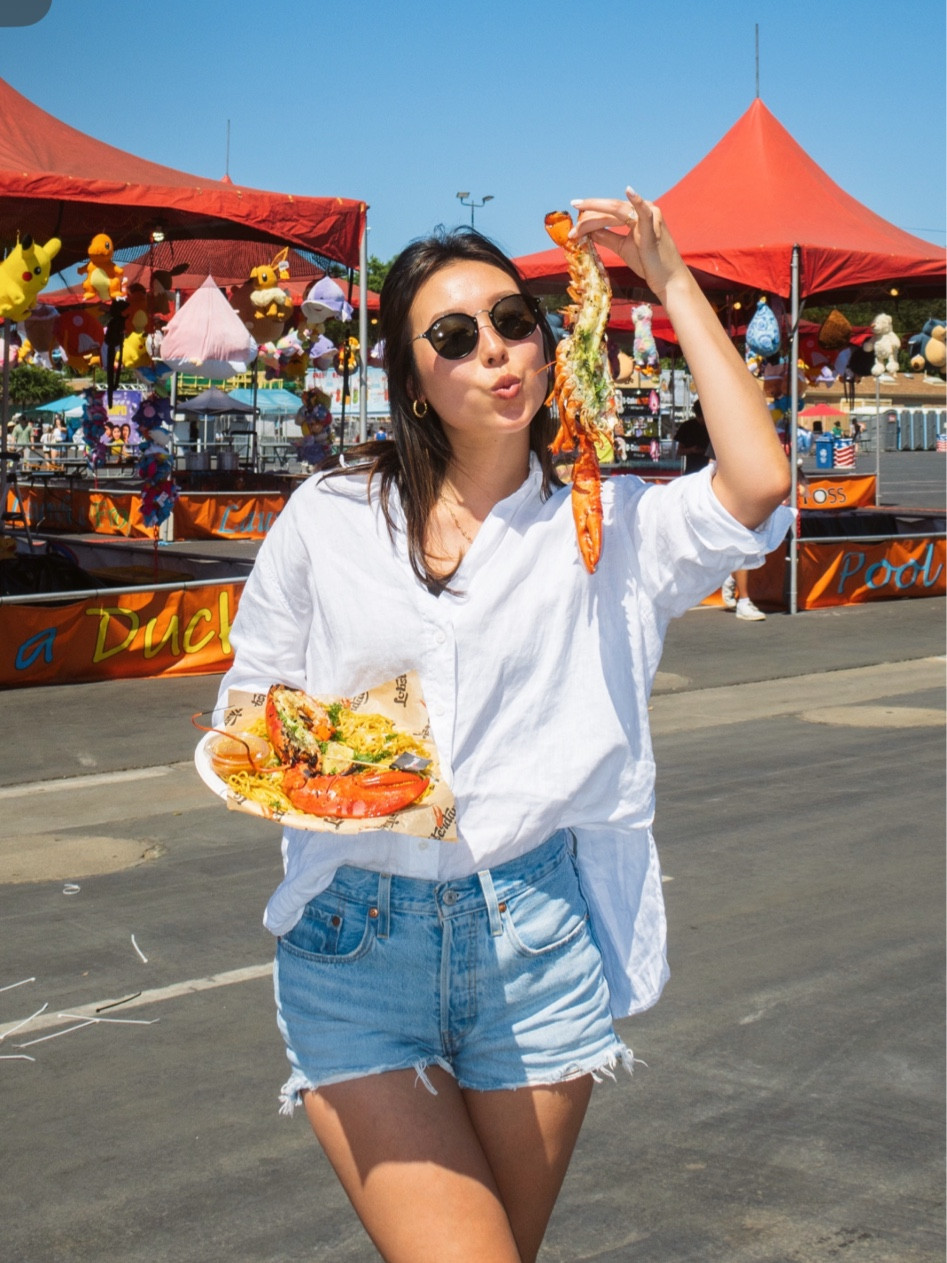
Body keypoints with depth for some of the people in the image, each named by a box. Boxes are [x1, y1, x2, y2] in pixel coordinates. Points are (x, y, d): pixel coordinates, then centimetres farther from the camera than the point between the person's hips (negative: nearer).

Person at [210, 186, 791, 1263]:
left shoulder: (604, 527, 3)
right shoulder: (327, 518, 4)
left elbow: (755, 486, -15)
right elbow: (247, 701, 12)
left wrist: (674, 285, -9)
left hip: (537, 940, 1)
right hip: (354, 941, -1)